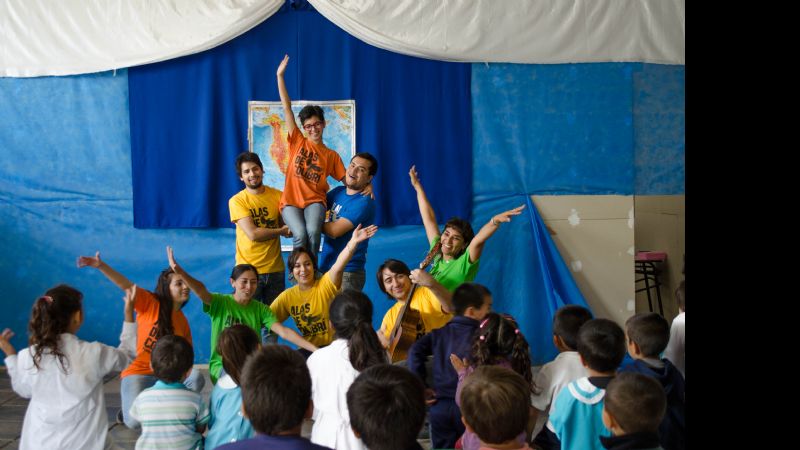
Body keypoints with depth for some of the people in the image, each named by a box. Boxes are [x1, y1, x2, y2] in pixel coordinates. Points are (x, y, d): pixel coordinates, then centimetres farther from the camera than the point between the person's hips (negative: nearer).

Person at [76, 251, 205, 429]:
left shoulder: (182, 321, 8)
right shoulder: (150, 303, -6)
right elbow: (126, 285, -20)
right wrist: (100, 265, -34)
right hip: (138, 373, -4)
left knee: (196, 377, -25)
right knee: (135, 422, -23)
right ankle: (129, 408, 15)